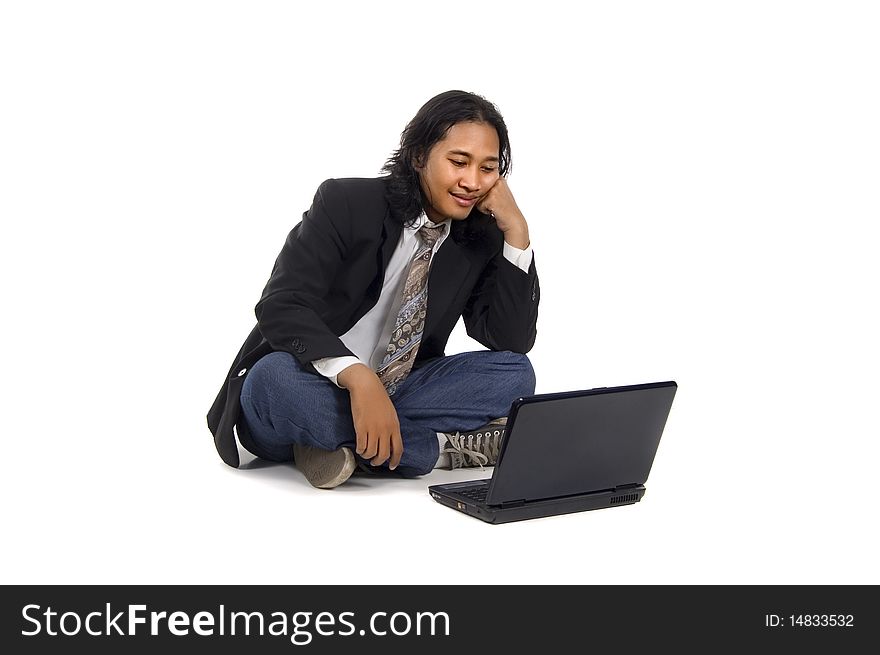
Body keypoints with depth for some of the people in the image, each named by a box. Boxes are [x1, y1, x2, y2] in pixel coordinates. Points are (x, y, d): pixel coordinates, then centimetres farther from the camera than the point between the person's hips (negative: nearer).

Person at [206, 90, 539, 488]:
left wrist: (516, 231, -14)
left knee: (514, 374, -16)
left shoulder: (481, 239, 0)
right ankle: (443, 447, -26)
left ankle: (348, 445, -22)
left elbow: (513, 344, -7)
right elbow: (281, 306, -23)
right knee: (277, 378, -38)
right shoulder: (345, 203, -13)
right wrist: (358, 377, -40)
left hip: (391, 396, 4)